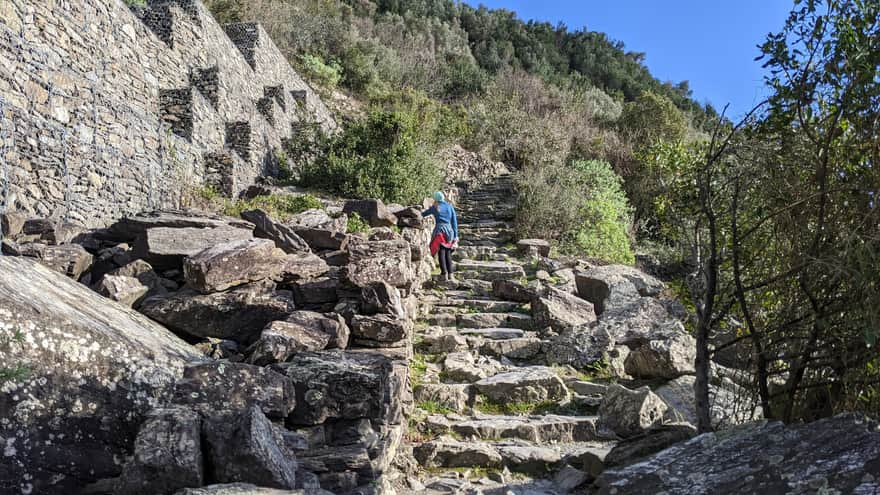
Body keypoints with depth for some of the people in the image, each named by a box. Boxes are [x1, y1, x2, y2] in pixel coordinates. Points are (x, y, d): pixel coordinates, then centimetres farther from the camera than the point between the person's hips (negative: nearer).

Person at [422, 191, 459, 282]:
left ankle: (445, 276, -8)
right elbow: (454, 222, 10)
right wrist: (455, 235, 13)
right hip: (449, 230, 3)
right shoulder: (450, 207, 13)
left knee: (441, 253, -2)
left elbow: (423, 214, 19)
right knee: (448, 254, 11)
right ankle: (450, 275, 6)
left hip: (439, 230, -3)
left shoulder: (434, 207, 7)